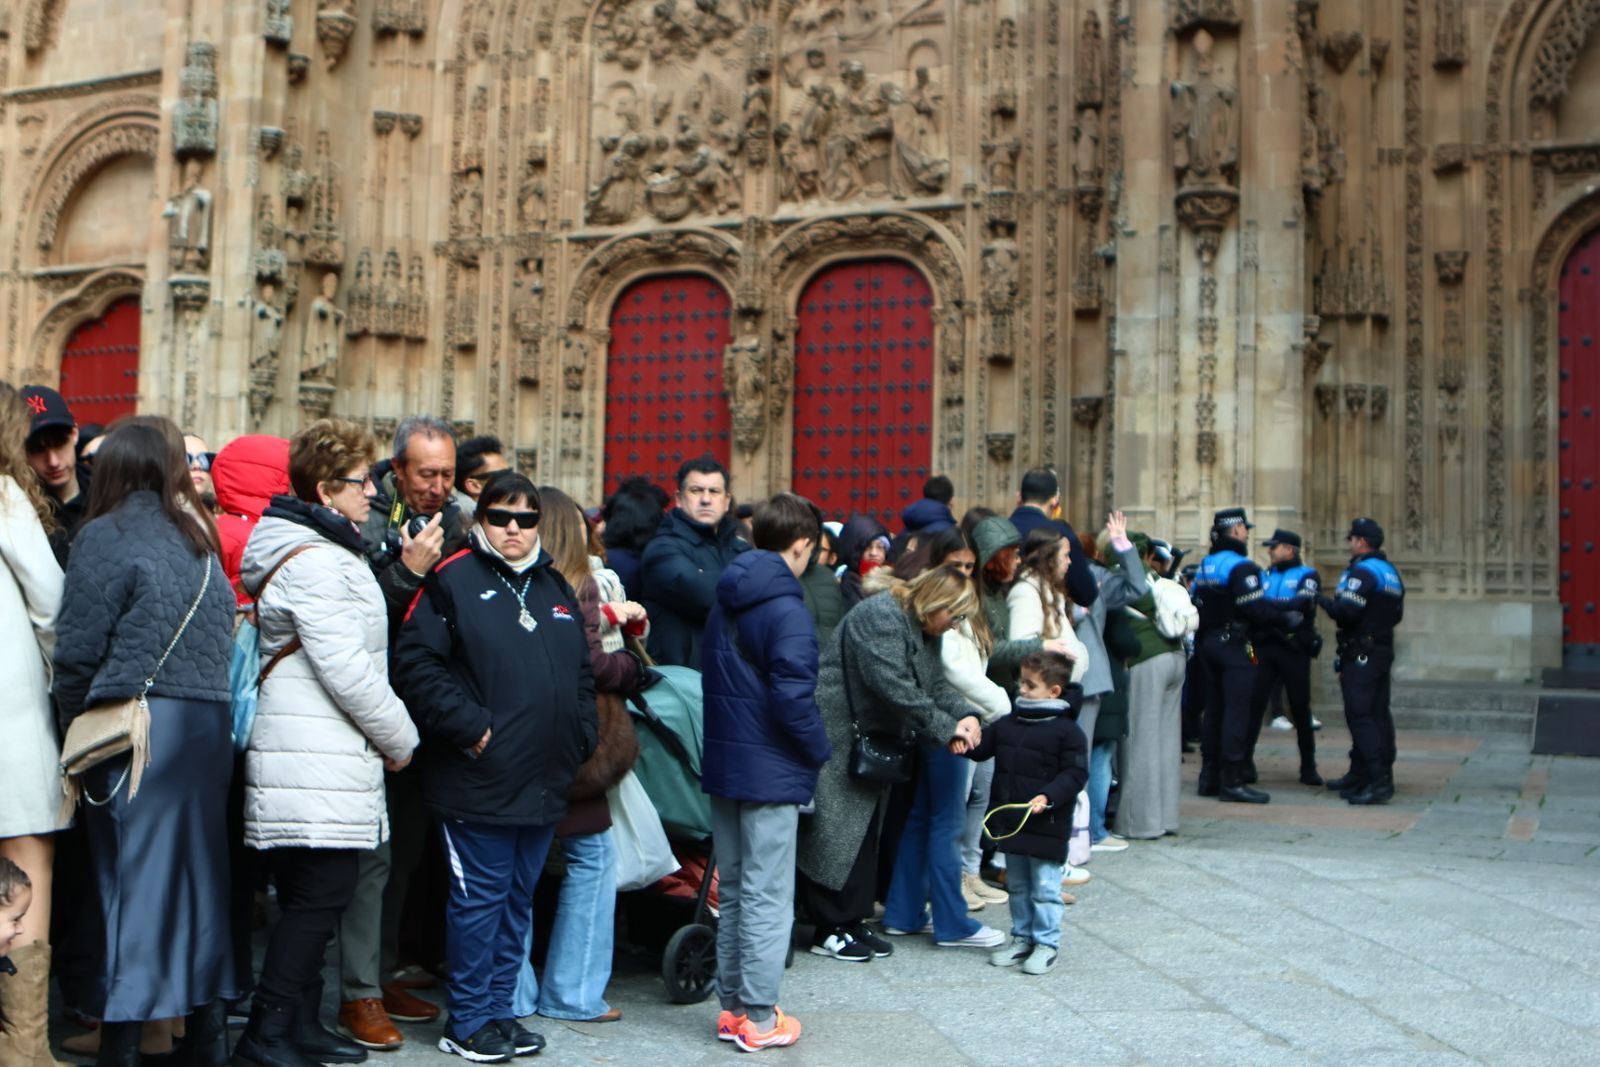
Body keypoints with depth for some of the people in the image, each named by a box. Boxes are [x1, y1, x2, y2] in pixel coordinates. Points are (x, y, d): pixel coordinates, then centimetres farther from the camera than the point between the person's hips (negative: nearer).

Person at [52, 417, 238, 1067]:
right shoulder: (199, 539, 12)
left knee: (134, 875, 1)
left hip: (140, 728, -5)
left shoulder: (106, 537, -6)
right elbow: (222, 637, 8)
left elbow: (77, 651, -7)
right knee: (200, 873, 13)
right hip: (208, 726, 6)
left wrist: (76, 726, 5)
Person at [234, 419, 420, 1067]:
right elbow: (347, 671, -18)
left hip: (322, 759, 11)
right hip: (316, 763, -11)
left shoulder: (326, 552, 19)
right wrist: (401, 738, -8)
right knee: (318, 897, -7)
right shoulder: (317, 562, -15)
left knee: (312, 899, 14)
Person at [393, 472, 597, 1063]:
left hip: (545, 782, 7)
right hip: (479, 782, -6)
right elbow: (415, 664, -13)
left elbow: (583, 674, 21)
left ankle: (499, 1009, 26)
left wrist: (581, 737, 9)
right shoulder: (453, 580, -6)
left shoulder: (556, 587, 15)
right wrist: (467, 725, -16)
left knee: (518, 899, 14)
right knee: (480, 899, 0)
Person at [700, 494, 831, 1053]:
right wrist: (820, 751, -8)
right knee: (767, 898, 1)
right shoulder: (786, 609, -18)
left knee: (733, 891, 17)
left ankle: (732, 1005, 25)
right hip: (770, 771, -8)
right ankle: (759, 1018, 9)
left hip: (723, 764, 8)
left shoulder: (725, 602, 9)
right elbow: (793, 696, -23)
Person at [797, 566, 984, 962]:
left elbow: (936, 684, 9)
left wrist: (964, 715, -11)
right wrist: (946, 728, -23)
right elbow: (893, 687, -29)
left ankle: (853, 921, 21)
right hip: (836, 737, -11)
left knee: (866, 832, 13)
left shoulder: (922, 631, 12)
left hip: (871, 743, 11)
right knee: (837, 833, -5)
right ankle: (830, 930, 4)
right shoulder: (880, 617, -21)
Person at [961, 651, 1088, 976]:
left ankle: (1047, 943, 14)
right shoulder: (1008, 724, 7)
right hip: (1011, 821, 7)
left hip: (1047, 824, -7)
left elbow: (1075, 773, -14)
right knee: (1017, 885, 17)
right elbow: (982, 747, 15)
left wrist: (1048, 797, -25)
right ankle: (1022, 937, 30)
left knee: (1044, 888, 2)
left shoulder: (1067, 730, -12)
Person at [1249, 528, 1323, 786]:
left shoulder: (1307, 575, 2)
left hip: (1295, 649, -3)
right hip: (1265, 647, 3)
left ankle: (1308, 768, 15)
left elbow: (1302, 604, -17)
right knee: (1254, 704, -4)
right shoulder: (1266, 575, 16)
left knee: (1301, 709, 5)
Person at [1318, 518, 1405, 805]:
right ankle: (1359, 774, 19)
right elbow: (1396, 614, 21)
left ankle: (1379, 781, -16)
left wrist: (1322, 600, -8)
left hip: (1360, 654, -10)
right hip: (1383, 650, 10)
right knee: (1378, 714, 11)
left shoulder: (1362, 571, -15)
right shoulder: (1391, 572, 17)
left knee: (1360, 716, -11)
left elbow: (1346, 611, -23)